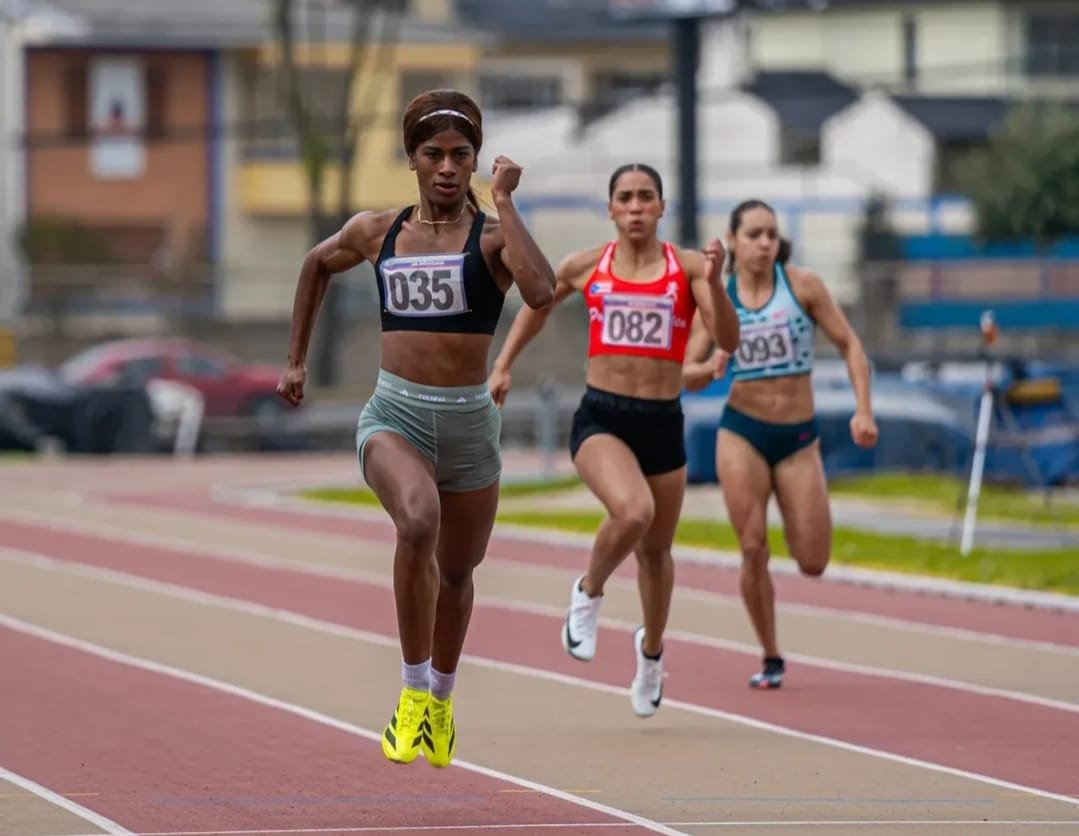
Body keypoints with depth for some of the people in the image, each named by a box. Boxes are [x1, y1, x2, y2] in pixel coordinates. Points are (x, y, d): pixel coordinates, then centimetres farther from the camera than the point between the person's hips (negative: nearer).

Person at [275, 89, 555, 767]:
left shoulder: (491, 236, -4)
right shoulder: (376, 233, 5)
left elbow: (542, 292, -26)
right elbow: (318, 265, 27)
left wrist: (504, 203, -20)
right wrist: (297, 359, 27)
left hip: (469, 422, 1)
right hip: (394, 414, 0)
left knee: (457, 571, 15)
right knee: (417, 521, -31)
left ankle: (442, 697, 44)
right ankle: (414, 691, -19)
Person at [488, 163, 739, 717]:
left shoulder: (687, 267, -3)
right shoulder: (585, 267, 1)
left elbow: (727, 340, -14)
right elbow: (537, 306, 22)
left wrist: (714, 282, -29)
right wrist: (503, 366, 19)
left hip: (663, 422, 1)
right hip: (600, 418, -1)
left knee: (656, 549, 16)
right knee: (633, 512, -31)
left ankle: (651, 650, 44)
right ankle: (589, 593, 0)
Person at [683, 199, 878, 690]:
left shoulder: (801, 285, -5)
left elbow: (849, 345, -1)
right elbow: (685, 375, -1)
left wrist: (863, 410, -12)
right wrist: (710, 368, -24)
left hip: (799, 436, 0)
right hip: (741, 432, 0)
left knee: (813, 564, -1)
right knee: (753, 549, -9)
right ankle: (770, 659, 8)